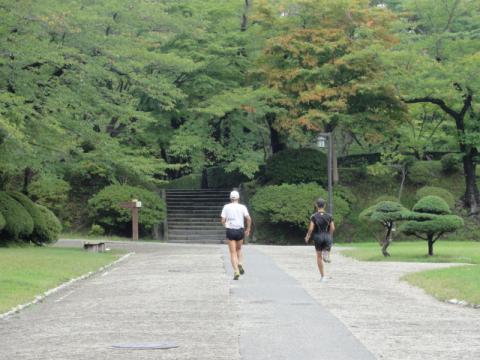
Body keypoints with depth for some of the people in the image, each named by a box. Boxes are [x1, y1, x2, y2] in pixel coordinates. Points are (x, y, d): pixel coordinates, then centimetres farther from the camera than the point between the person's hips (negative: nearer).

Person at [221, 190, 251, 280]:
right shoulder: (242, 207, 1)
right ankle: (240, 265, 1)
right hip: (240, 230, 1)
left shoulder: (226, 207, 1)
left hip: (230, 231, -1)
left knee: (233, 253, 2)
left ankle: (236, 272, -12)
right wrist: (248, 229, 4)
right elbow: (248, 219, -9)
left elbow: (223, 221, -3)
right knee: (239, 249, 24)